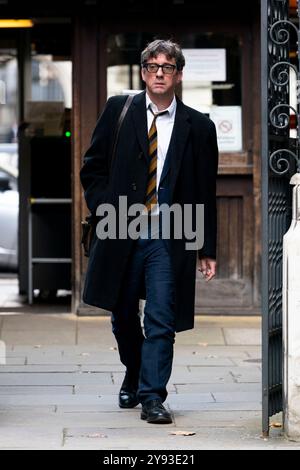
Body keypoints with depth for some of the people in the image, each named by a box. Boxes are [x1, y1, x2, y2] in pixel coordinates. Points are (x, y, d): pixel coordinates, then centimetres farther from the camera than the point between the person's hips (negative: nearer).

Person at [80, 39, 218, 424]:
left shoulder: (198, 127, 2)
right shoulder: (119, 110, 4)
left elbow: (205, 193, 5)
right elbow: (93, 167, 9)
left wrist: (207, 249, 2)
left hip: (168, 239, -2)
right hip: (121, 234, 2)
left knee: (161, 320, -9)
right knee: (124, 317, 13)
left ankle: (152, 396, -3)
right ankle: (134, 377, 37)